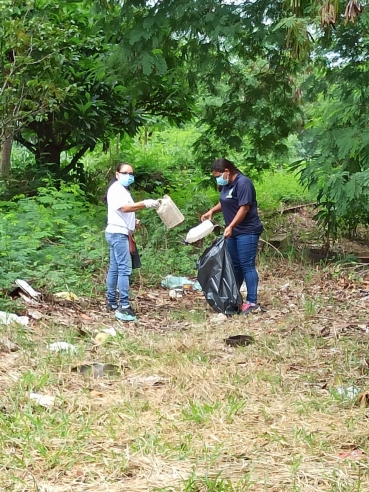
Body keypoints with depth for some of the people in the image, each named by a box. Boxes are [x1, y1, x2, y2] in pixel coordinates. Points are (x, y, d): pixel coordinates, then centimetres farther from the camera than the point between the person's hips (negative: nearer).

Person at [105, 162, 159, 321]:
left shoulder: (122, 190, 21)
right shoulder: (116, 189, -11)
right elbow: (124, 207, -25)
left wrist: (133, 221, 8)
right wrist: (145, 204, -35)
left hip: (119, 233, 11)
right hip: (118, 233, -11)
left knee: (114, 268, 13)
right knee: (124, 269, -16)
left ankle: (112, 302, 18)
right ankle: (124, 307, -22)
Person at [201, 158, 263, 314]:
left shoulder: (242, 183, -17)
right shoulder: (227, 184, 10)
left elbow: (244, 207, -23)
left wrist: (230, 226, -26)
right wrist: (211, 211, 6)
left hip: (247, 231, -9)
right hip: (234, 231, 9)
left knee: (247, 265, -9)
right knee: (234, 265, 14)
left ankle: (252, 302, -8)